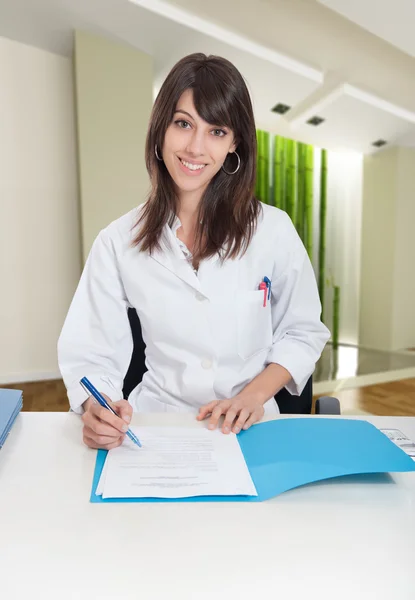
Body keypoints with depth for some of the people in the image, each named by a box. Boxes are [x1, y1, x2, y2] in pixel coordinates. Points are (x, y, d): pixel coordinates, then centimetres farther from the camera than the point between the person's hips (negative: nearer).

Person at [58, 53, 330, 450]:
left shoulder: (273, 230, -3)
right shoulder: (118, 242, -2)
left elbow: (302, 332, 5)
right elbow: (92, 354, -1)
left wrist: (255, 394, -9)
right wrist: (96, 409, -22)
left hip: (248, 429, 0)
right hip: (154, 426, 2)